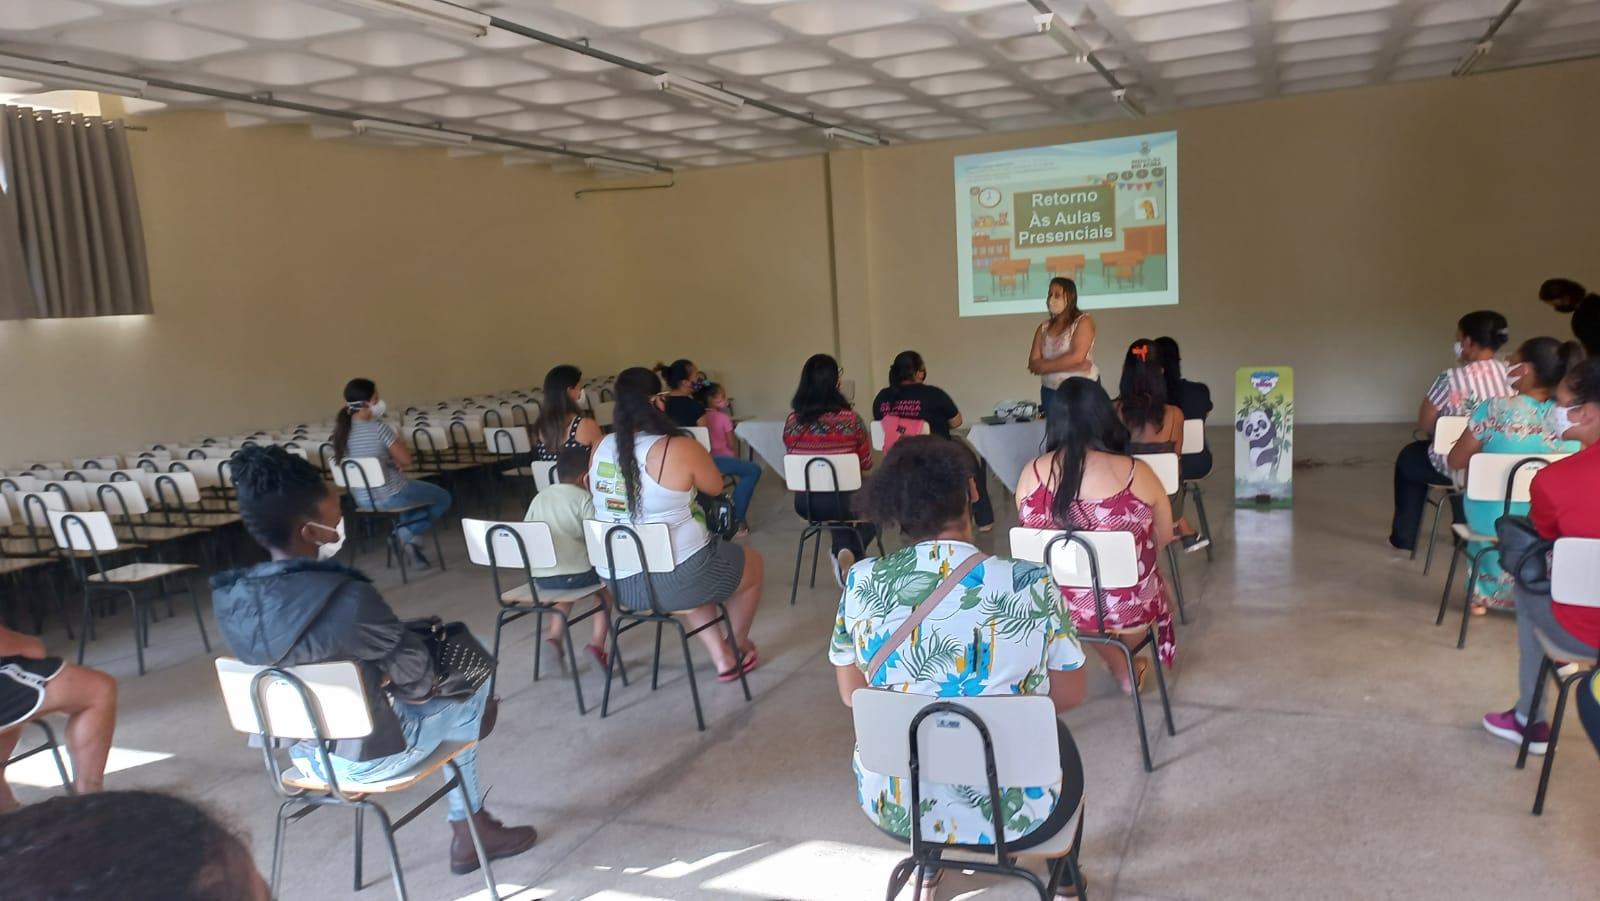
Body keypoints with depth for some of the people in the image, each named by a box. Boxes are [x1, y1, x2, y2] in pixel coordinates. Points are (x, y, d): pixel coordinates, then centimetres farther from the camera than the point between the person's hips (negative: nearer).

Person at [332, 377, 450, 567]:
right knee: (443, 497, 16)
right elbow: (406, 460, -16)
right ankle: (409, 533, 4)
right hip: (389, 495, -7)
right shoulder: (378, 428, -23)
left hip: (361, 497, 7)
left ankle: (404, 532, 19)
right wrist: (400, 443, 1)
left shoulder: (341, 429, -2)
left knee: (417, 489, 35)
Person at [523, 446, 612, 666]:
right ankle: (597, 641, 10)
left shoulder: (539, 497, 14)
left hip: (540, 578, 5)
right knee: (605, 584, 22)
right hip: (576, 573, -5)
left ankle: (554, 634, 18)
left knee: (566, 586, 36)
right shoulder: (584, 498, -3)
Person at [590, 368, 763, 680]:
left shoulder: (602, 448, -2)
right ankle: (739, 647, 45)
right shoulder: (680, 448, -20)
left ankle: (721, 657, 36)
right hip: (676, 579, -6)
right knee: (752, 562, 24)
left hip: (620, 582, 6)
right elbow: (715, 487, -3)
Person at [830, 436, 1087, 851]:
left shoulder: (861, 583, -13)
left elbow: (851, 694, 0)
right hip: (1008, 812, -1)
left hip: (894, 808, 2)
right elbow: (1070, 695, -5)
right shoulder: (1031, 584, -19)